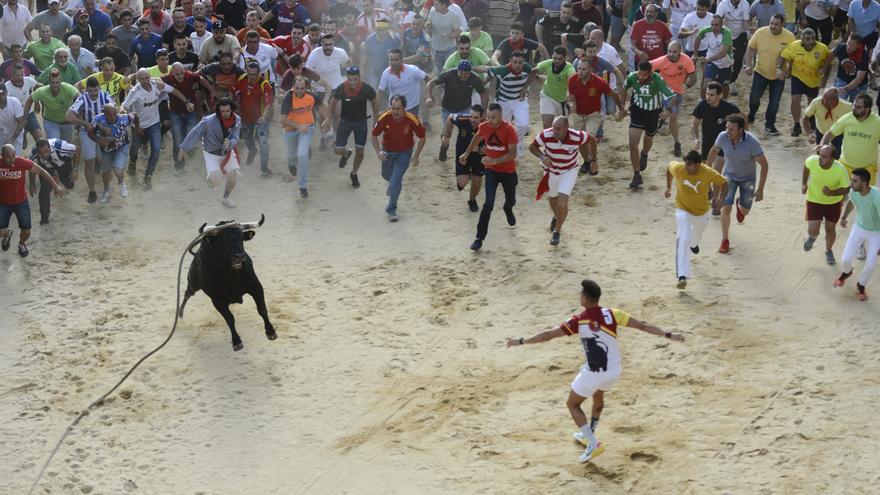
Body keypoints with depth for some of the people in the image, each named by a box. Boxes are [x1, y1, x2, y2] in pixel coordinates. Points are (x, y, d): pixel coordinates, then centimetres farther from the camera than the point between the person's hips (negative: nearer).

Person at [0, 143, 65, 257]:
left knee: (26, 231, 1)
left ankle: (22, 244, 39)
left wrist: (55, 186, -11)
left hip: (21, 202, 0)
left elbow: (42, 172, -10)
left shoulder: (22, 162, -22)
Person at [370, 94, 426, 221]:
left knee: (396, 180, -13)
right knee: (386, 175, 23)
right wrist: (379, 152, -23)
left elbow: (422, 138, -9)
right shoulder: (384, 118, -25)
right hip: (387, 151, 3)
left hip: (404, 153, -3)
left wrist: (416, 156, -9)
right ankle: (393, 185, 62)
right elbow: (373, 135, -10)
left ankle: (391, 210, 5)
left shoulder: (412, 120, -27)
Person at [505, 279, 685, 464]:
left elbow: (547, 335, -11)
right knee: (598, 395, 33)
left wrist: (521, 341, -1)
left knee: (573, 404, 16)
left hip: (593, 374, -4)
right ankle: (588, 435, 48)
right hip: (614, 371, 4)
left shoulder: (578, 321, -14)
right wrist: (668, 335, -3)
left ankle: (593, 444, 6)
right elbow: (642, 325, -10)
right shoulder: (612, 314, -9)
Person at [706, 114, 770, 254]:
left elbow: (764, 165, -25)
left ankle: (739, 204, 49)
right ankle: (725, 241, 5)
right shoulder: (723, 137, -25)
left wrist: (760, 189, -24)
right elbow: (714, 151, -2)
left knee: (744, 211, 11)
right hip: (729, 174, 1)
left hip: (747, 178, -1)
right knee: (726, 208, -12)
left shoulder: (752, 142, -34)